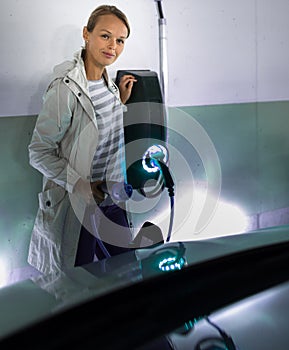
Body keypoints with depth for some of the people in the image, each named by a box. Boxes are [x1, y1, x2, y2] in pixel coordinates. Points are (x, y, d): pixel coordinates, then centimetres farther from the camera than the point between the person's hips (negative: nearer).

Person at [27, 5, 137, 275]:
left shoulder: (108, 82, 3)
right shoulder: (65, 88, -22)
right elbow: (39, 152, -18)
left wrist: (121, 101, 5)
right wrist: (80, 186, -24)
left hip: (111, 198, 8)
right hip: (76, 204, -7)